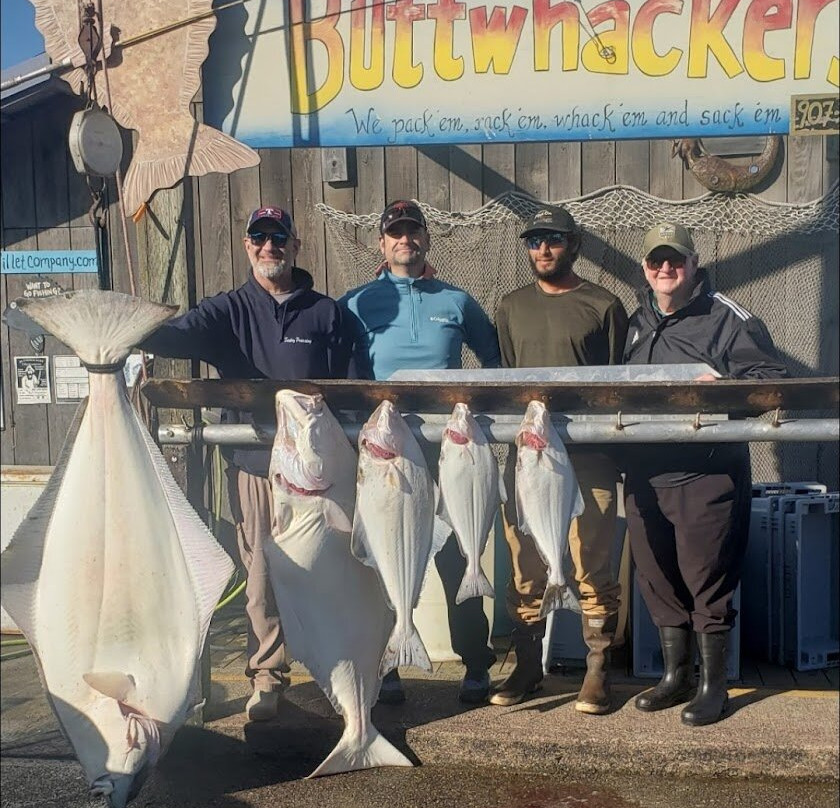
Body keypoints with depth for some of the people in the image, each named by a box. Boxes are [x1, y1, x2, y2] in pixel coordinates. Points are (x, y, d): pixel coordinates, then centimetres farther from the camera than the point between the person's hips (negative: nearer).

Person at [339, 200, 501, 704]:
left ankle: (477, 666, 14)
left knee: (458, 558, 3)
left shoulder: (456, 301, 12)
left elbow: (495, 357, 19)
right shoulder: (358, 303, 8)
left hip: (447, 446, 0)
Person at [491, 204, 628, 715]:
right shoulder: (512, 307, 17)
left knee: (593, 567, -1)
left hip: (589, 456, -3)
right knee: (526, 566, 7)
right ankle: (528, 665, 17)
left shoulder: (604, 306, 5)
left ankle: (599, 671, 10)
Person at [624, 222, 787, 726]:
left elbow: (772, 377, -6)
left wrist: (727, 384, -22)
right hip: (647, 473, 6)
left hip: (709, 472, -6)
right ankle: (677, 676, 29)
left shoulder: (729, 319, -3)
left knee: (707, 578, -1)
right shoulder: (637, 322, 16)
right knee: (658, 577, 12)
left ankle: (715, 685, 17)